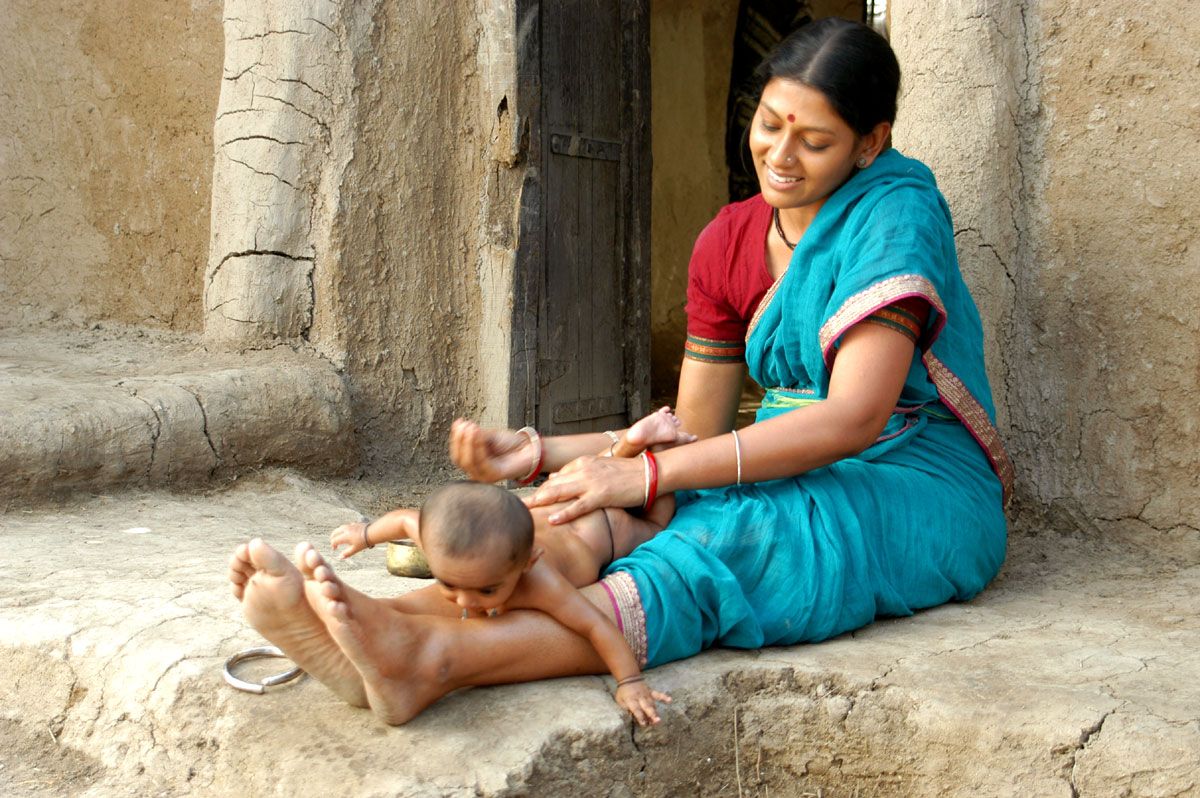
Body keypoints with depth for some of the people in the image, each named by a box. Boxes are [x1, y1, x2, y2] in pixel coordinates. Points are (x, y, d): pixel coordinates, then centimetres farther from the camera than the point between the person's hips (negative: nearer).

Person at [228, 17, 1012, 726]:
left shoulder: (897, 212, -12)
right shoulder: (728, 243, 8)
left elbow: (856, 417, -24)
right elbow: (694, 435, 8)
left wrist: (645, 475, -28)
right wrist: (540, 453, -8)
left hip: (924, 502, -6)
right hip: (803, 486, 6)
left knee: (724, 543, -37)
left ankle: (435, 658, -57)